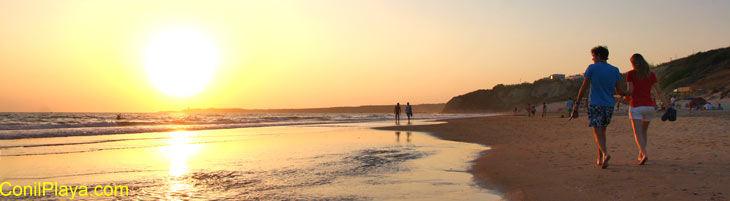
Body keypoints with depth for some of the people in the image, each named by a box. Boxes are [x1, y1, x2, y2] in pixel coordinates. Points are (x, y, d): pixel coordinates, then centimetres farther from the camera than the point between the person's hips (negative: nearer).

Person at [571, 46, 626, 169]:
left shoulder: (592, 68, -4)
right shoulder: (615, 70, 5)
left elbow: (584, 87, -6)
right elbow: (619, 90, 2)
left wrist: (577, 104, 0)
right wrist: (627, 94, 24)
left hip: (595, 104, -4)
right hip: (609, 105, 4)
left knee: (597, 133, -4)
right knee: (602, 132, 16)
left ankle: (605, 154, -27)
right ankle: (600, 159, 20)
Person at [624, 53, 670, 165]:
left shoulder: (630, 74, -3)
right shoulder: (651, 74, 7)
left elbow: (630, 91, -9)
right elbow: (658, 91, 4)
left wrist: (626, 96, 12)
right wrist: (666, 103, 9)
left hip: (636, 106, -4)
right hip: (649, 106, 4)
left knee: (638, 133, -5)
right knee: (644, 130, 21)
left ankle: (644, 154, -24)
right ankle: (640, 154, 25)